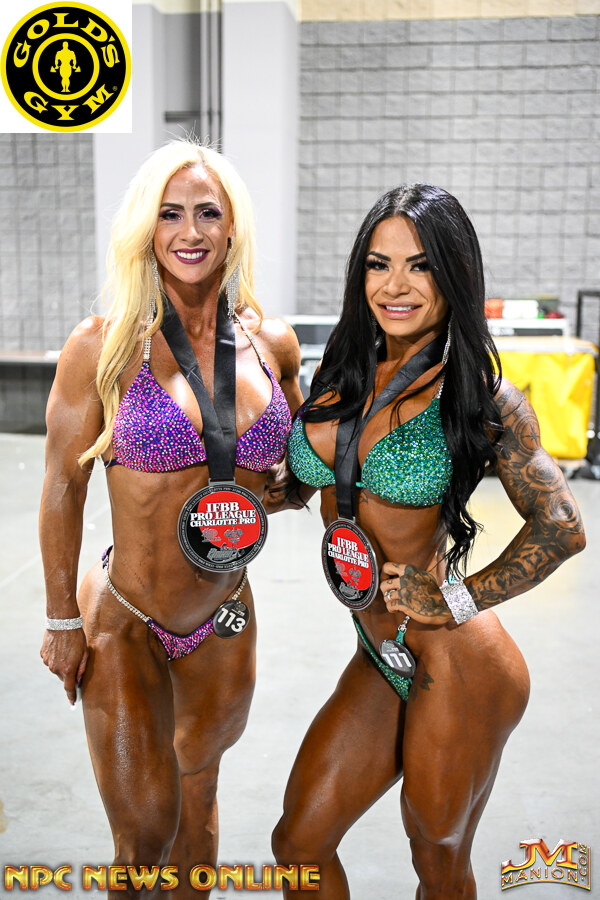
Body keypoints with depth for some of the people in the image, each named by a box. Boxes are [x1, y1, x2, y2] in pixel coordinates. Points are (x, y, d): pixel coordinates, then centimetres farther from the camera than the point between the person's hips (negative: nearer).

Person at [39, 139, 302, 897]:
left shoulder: (273, 344, -3)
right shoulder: (103, 347, -13)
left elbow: (299, 460, 14)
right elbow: (63, 486, -6)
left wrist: (256, 497, -8)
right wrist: (62, 620, -2)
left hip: (226, 621, 4)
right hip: (123, 621, -3)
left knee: (197, 798, 23)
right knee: (143, 833, 1)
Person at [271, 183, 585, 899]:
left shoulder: (478, 396, -12)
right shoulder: (344, 372, 4)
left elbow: (561, 528, -12)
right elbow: (296, 484, 16)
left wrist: (461, 599, -12)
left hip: (456, 668, -5)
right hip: (380, 659, 6)